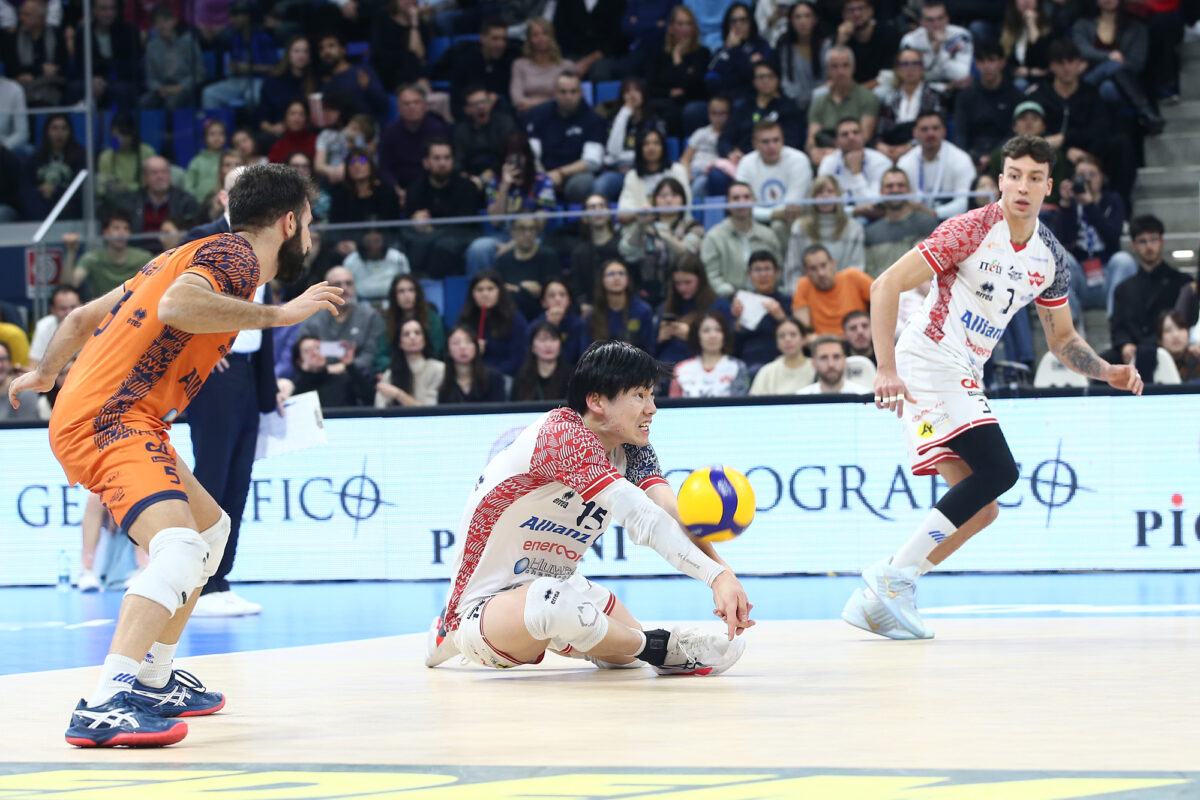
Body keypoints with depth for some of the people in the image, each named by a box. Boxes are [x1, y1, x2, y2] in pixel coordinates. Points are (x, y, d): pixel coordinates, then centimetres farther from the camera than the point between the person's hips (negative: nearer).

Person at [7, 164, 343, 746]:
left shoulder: (207, 253, 23)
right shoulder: (237, 256, -5)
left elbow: (83, 317, 28)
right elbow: (176, 306, -28)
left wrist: (46, 373, 46)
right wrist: (280, 314, -20)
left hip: (85, 414, 11)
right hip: (108, 419, -11)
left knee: (211, 528, 26)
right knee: (180, 548, -28)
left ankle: (153, 682, 28)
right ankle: (104, 708, -42)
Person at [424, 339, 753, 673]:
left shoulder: (631, 448, 0)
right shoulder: (563, 433, -26)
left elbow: (671, 511, -18)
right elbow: (643, 518, -37)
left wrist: (723, 573, -37)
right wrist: (718, 576, -44)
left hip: (550, 581, 10)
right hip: (484, 600, -10)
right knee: (556, 603, -40)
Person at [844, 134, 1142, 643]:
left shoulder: (1049, 258, 8)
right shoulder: (972, 230, -14)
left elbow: (1062, 339, 19)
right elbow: (886, 285, -17)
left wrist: (1107, 372, 0)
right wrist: (886, 369, -25)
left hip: (964, 381, 8)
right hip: (928, 365, -8)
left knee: (980, 509, 4)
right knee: (998, 471, -22)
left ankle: (878, 596, 8)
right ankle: (894, 576, -19)